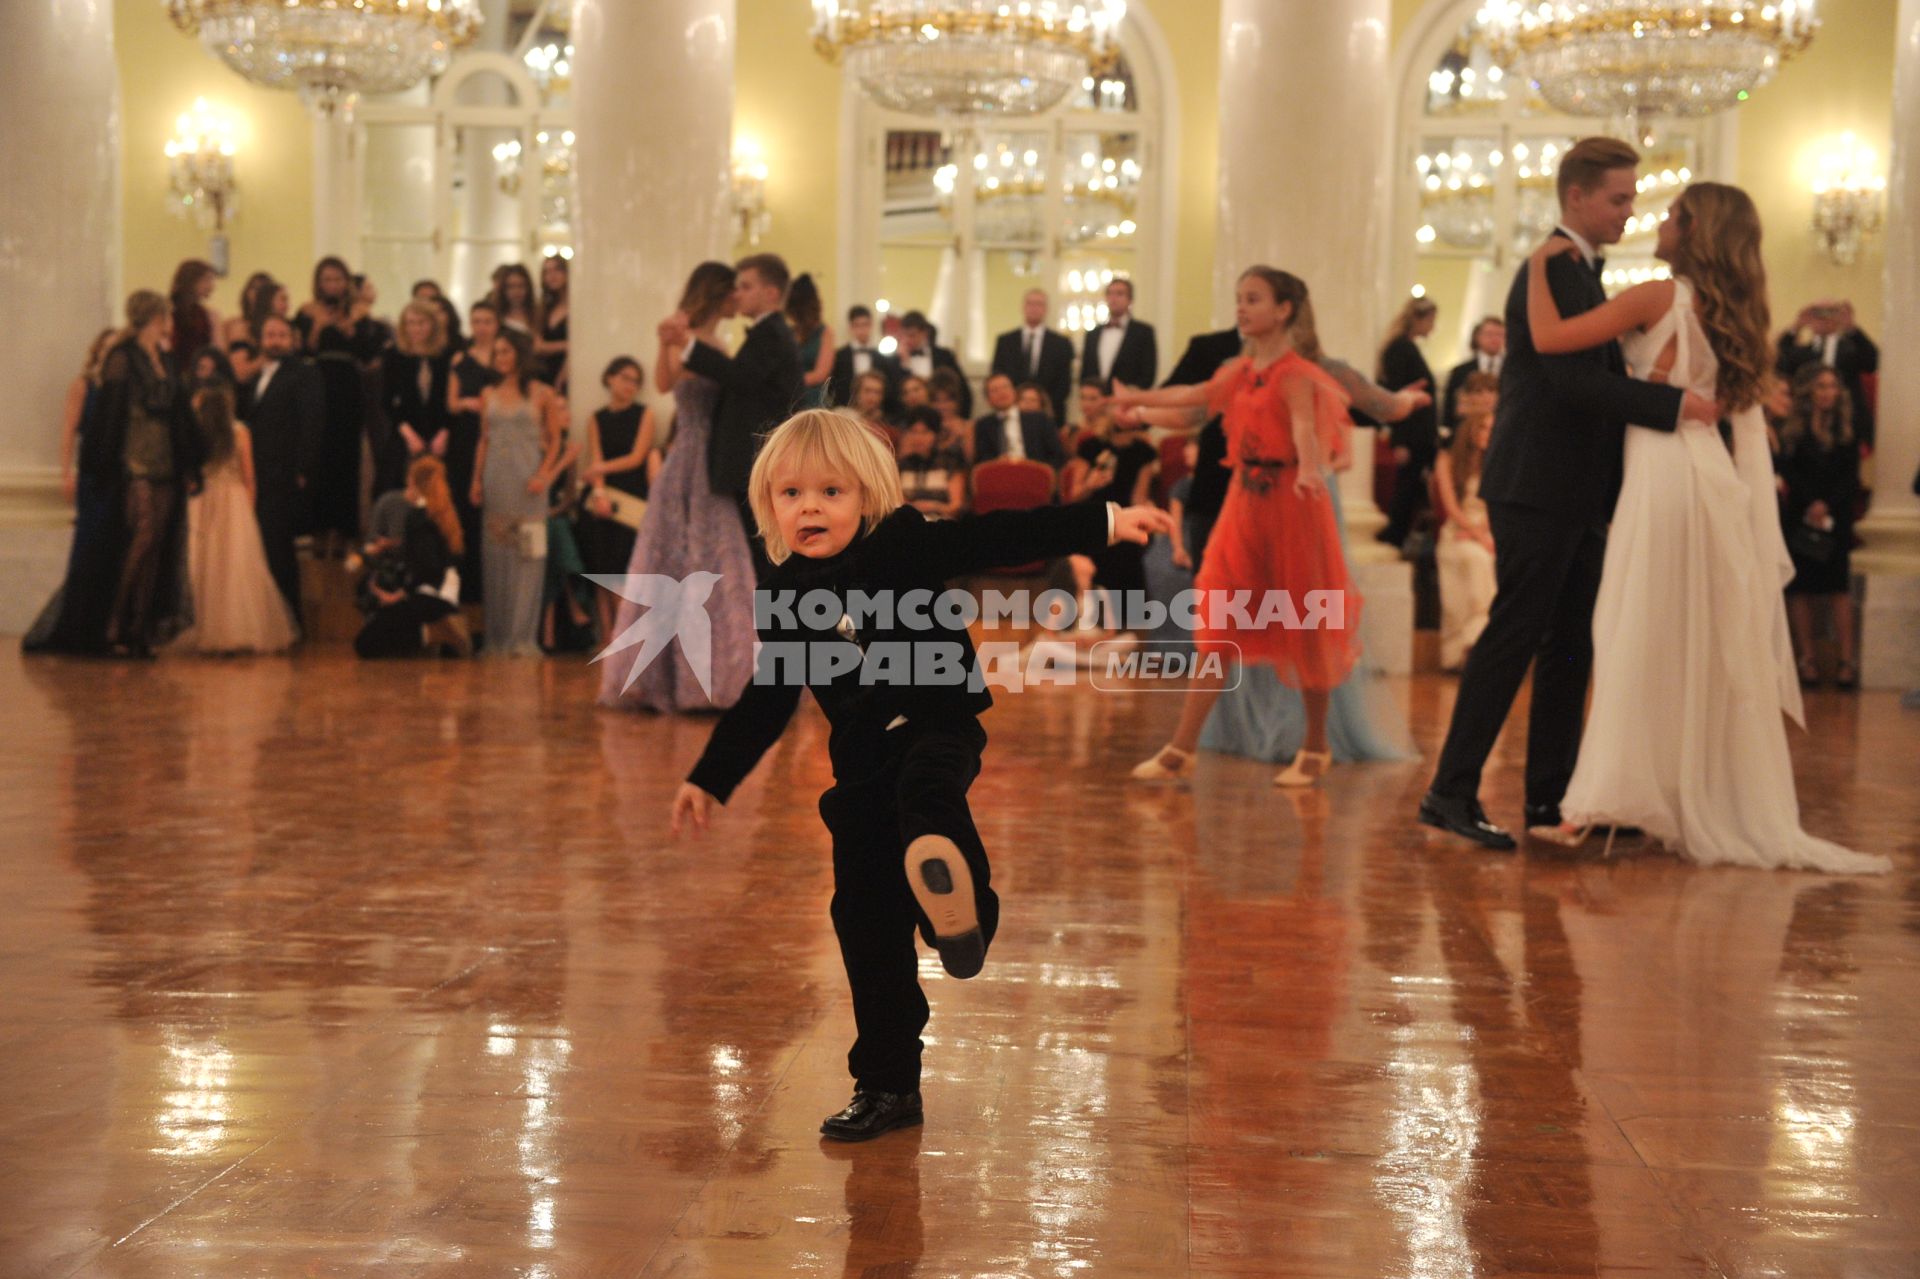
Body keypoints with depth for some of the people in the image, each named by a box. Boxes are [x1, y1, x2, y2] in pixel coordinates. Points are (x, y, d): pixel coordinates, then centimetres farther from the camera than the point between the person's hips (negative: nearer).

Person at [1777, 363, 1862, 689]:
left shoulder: (1846, 430, 7)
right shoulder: (1791, 429, 2)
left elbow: (1851, 478, 1)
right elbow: (1789, 473, -5)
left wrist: (1827, 504, -13)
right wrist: (1810, 504, -17)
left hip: (1837, 518, 1)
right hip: (1799, 516, -1)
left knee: (1838, 587, -3)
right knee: (1801, 588, 0)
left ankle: (1847, 660, -3)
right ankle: (1808, 659, 6)